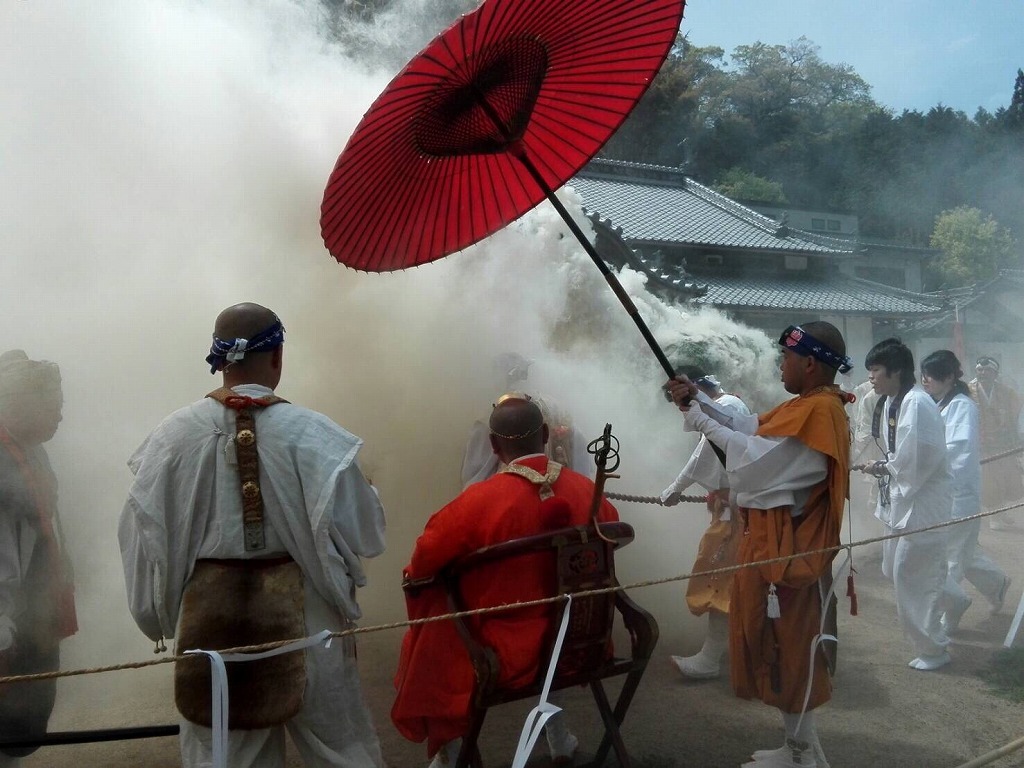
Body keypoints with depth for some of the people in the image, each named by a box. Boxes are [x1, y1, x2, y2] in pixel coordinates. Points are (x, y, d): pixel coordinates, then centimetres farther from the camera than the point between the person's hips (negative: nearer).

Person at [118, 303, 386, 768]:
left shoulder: (174, 435, -6)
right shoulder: (312, 435, -14)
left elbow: (146, 536, 0)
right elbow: (361, 532, -12)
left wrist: (162, 614, 15)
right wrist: (365, 488, 10)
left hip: (209, 614, 2)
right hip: (302, 612, -2)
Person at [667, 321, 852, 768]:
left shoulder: (820, 409, -19)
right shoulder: (806, 405, 12)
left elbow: (753, 455, -22)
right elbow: (748, 428, 13)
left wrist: (698, 419, -14)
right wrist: (699, 400, 4)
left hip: (787, 543, -10)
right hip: (772, 537, 10)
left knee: (790, 646, 2)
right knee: (782, 642, 17)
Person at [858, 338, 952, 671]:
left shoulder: (917, 404, -22)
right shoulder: (891, 403, 8)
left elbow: (921, 456, -28)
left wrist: (885, 468, -13)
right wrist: (882, 467, -1)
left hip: (923, 502, -10)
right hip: (901, 500, 10)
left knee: (911, 576, 0)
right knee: (895, 569, 17)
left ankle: (933, 649, 15)